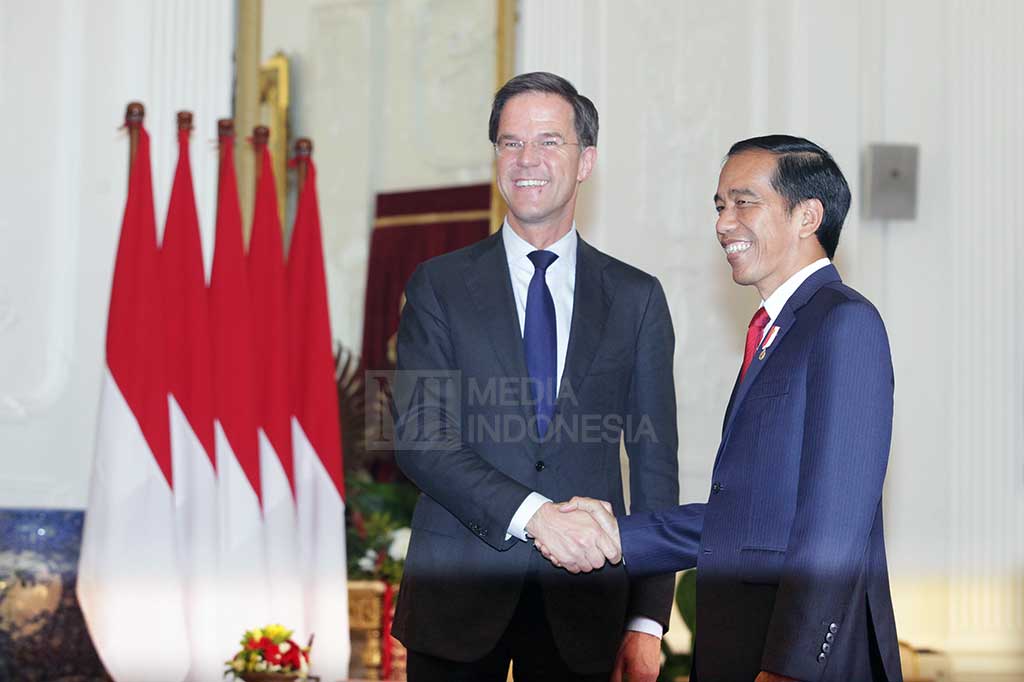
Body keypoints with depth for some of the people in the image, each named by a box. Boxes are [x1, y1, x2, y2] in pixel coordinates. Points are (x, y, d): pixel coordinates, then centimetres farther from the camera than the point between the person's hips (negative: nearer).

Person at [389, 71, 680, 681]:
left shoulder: (636, 298, 7)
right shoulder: (440, 286, 3)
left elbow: (654, 464, 5)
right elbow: (418, 437, -7)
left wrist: (647, 620, -1)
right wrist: (532, 514, -21)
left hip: (582, 607, 1)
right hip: (459, 594, -1)